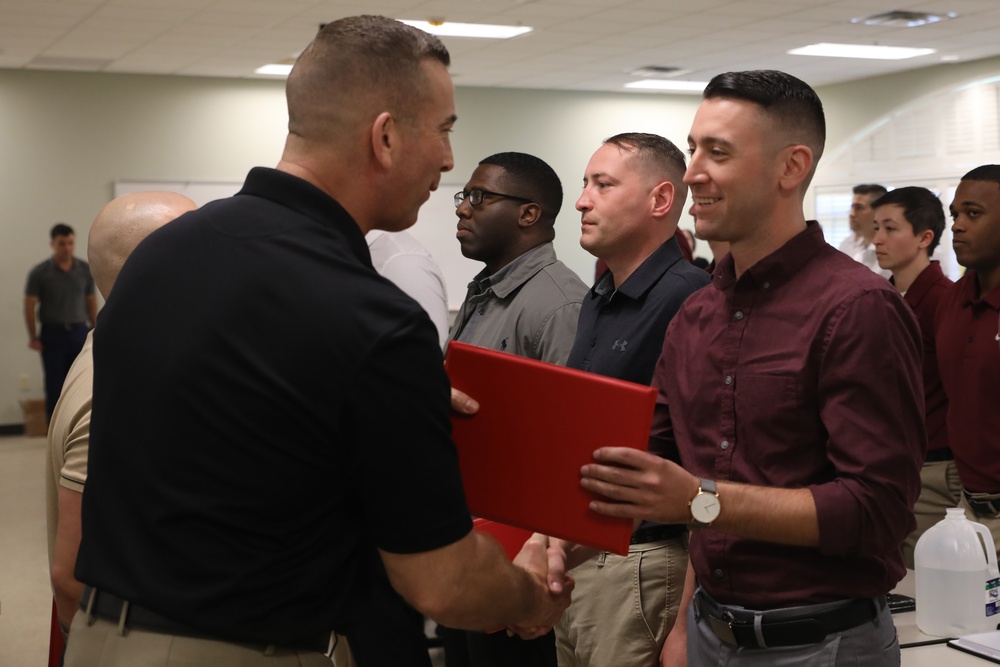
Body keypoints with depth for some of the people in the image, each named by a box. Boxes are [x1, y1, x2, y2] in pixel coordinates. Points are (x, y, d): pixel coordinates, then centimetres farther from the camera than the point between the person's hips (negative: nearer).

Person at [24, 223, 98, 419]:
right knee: (55, 389, 1)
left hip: (79, 333, 3)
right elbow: (29, 306, -4)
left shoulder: (85, 270, 4)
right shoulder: (39, 273, -6)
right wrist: (33, 337, -7)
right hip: (53, 335, -2)